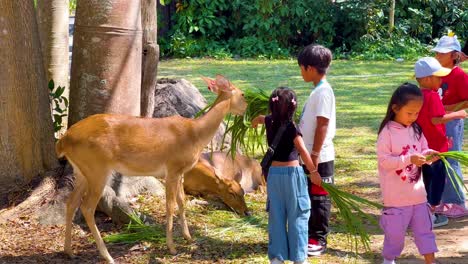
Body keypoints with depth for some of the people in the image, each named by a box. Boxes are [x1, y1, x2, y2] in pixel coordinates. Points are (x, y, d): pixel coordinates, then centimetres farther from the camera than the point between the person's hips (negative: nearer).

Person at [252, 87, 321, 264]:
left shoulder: (269, 122, 3)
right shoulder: (292, 128, -14)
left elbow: (259, 118, 28)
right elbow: (303, 151, -25)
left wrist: (255, 122, 51)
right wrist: (313, 172, -18)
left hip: (274, 172, 5)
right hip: (292, 172, -5)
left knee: (276, 216, 10)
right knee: (297, 216, 4)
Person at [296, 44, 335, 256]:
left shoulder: (323, 91, -17)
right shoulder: (317, 90, 12)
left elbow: (322, 125, -21)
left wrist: (315, 155, -22)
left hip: (320, 158, -9)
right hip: (310, 156, 9)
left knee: (319, 198, 0)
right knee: (309, 197, 16)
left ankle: (319, 240, 9)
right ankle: (310, 234, 27)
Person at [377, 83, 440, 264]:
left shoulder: (416, 130, 5)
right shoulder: (387, 132, -14)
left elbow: (422, 151, 14)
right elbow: (383, 161, -18)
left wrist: (428, 155, -9)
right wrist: (409, 159, -26)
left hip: (417, 193, 6)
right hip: (396, 196, -6)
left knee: (424, 228, 11)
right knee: (395, 231, 6)